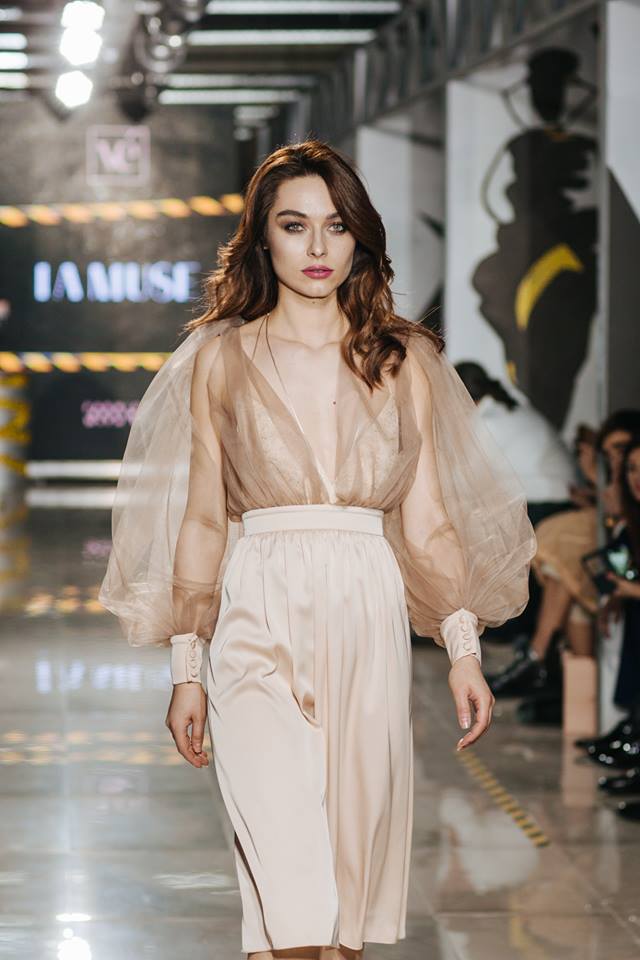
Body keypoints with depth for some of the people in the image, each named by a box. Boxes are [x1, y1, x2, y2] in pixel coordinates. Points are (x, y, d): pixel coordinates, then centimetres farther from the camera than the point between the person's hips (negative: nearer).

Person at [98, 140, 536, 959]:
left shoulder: (403, 361, 11)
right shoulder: (220, 357, 8)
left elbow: (427, 518, 11)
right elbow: (201, 519, 9)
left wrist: (463, 648, 3)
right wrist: (187, 667, 6)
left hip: (368, 614, 2)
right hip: (258, 615, -2)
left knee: (360, 822, 0)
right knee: (284, 842, -16)